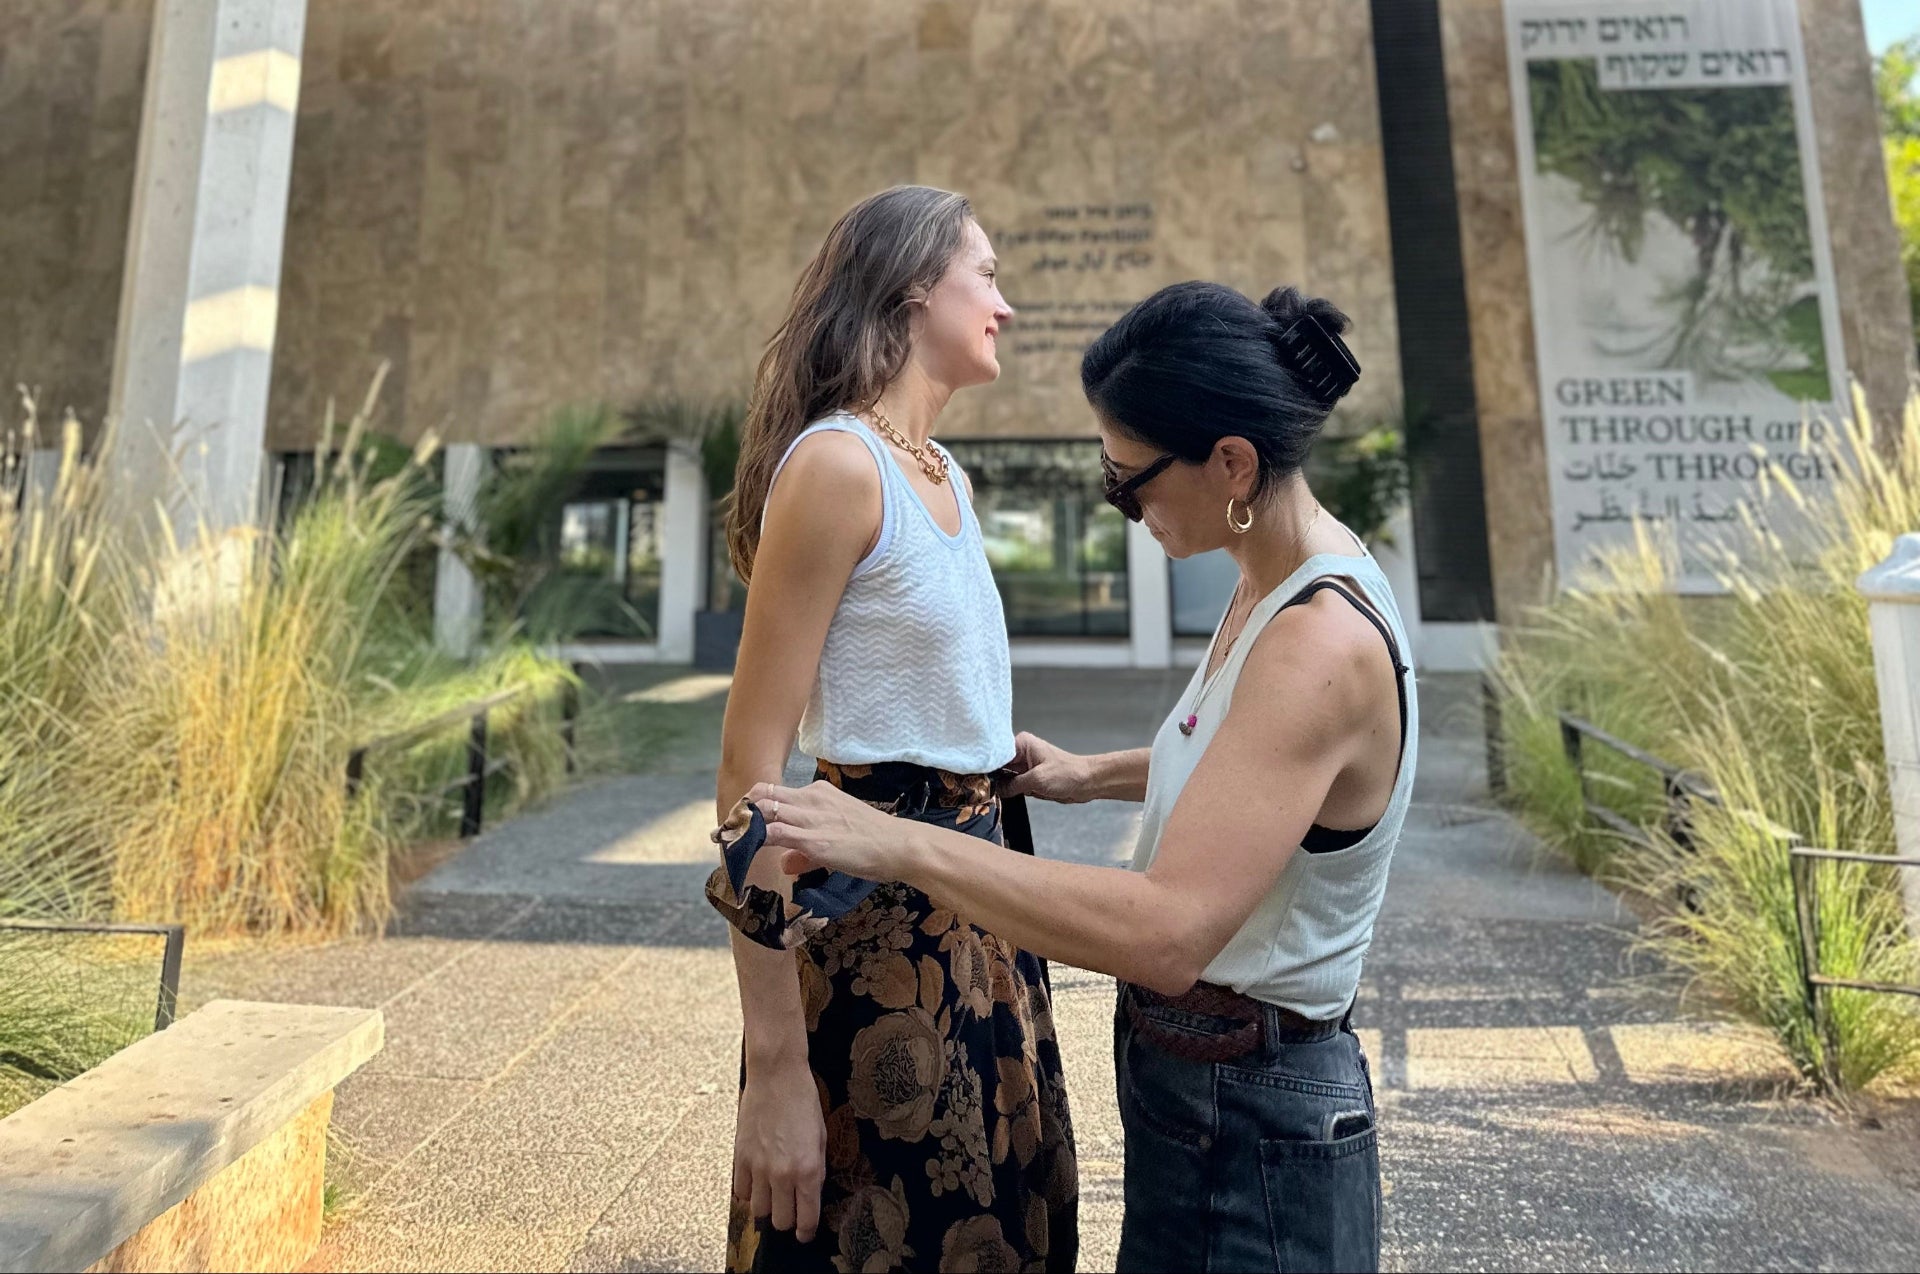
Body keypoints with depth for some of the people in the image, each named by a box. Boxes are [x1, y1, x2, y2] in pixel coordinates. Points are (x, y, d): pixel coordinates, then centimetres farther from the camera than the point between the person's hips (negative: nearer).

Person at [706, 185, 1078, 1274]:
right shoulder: (835, 462, -16)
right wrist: (776, 1069, -19)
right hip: (875, 931, -8)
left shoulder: (943, 473, 11)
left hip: (973, 912, 9)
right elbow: (752, 767, -19)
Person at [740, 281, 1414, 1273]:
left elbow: (1167, 933, -37)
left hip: (1251, 1120, -9)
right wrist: (1090, 775, 10)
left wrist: (898, 844, -35)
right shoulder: (1277, 586, 0)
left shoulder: (1322, 643, -29)